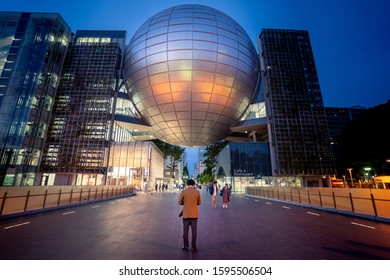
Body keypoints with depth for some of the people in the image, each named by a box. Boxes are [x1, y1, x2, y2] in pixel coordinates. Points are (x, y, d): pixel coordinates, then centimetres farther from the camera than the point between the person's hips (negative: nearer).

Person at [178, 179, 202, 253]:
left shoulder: (183, 192, -8)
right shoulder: (197, 192, -5)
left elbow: (180, 202, -2)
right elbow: (199, 203, 4)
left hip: (186, 214, 0)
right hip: (194, 214, 1)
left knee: (185, 230, 12)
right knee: (194, 231, 9)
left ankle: (185, 246, 22)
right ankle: (193, 247, 15)